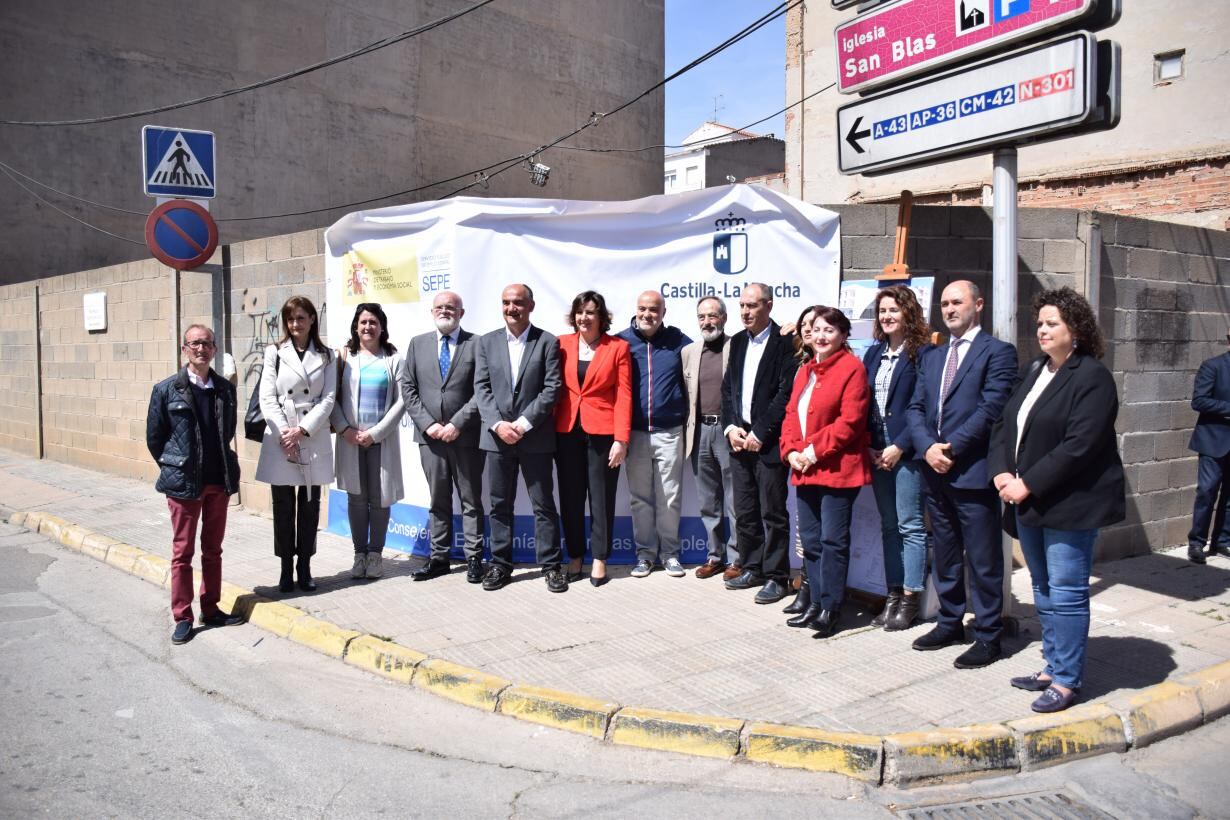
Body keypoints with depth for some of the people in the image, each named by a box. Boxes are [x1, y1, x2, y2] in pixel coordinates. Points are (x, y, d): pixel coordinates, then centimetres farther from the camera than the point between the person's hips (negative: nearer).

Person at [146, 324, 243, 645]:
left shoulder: (226, 389, 4)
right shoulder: (166, 390, -6)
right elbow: (154, 437, 1)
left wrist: (227, 468, 8)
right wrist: (173, 469, 5)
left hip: (219, 482, 3)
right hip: (184, 483, -3)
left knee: (213, 549, 13)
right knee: (182, 551, 5)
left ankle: (211, 609, 25)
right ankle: (182, 617, 14)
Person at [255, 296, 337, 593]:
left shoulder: (326, 356, 8)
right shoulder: (274, 353, 6)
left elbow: (328, 398, 1)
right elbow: (267, 398, 0)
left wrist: (302, 430, -10)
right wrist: (285, 433, -12)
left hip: (314, 440, 1)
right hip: (280, 440, -1)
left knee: (310, 505, 6)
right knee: (283, 506, 3)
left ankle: (304, 568, 15)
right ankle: (286, 568, 13)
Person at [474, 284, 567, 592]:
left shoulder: (548, 342, 0)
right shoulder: (487, 342, 9)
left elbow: (551, 389, -6)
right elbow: (481, 388, 4)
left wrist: (523, 423, -14)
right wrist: (497, 424, -10)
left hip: (534, 437, -3)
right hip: (497, 436, 3)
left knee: (543, 504, 4)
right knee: (500, 505, 10)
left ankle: (551, 565, 13)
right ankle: (500, 564, 20)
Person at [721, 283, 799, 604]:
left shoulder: (784, 343, -8)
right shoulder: (737, 342, 14)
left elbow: (786, 393, -14)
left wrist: (759, 433, -14)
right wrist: (731, 427, 1)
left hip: (768, 442, -6)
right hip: (739, 439, 7)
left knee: (773, 513, 0)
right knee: (744, 512, 13)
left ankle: (775, 577, 10)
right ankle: (751, 569, 25)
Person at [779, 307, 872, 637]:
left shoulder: (852, 368, -7)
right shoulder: (804, 371, 16)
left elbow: (850, 421, -15)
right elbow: (791, 415, 14)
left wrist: (815, 450, -15)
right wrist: (790, 451, -2)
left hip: (837, 469, -8)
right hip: (804, 470, 8)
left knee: (833, 541, -2)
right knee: (810, 540, 12)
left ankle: (831, 608, 7)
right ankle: (816, 602, 22)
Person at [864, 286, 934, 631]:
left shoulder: (923, 353, -7)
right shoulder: (874, 353, 13)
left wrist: (899, 447, -15)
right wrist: (868, 446, 2)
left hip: (907, 451, -6)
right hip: (877, 452, 6)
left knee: (910, 526, 0)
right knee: (888, 526, 11)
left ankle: (911, 598, 8)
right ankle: (894, 594, 19)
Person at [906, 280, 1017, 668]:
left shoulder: (998, 352, -4)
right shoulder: (931, 356, 17)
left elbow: (990, 409, -14)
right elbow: (915, 408, 10)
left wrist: (950, 448, -15)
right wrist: (928, 448, -7)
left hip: (974, 473, -6)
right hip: (935, 473, 7)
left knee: (983, 560, 2)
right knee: (945, 556, 17)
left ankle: (987, 637, 13)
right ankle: (949, 623, 29)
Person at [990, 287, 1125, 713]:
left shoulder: (1092, 377, -12)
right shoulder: (1034, 370, 13)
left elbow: (1079, 446, -20)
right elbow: (1004, 424, 12)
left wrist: (1028, 485, -18)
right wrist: (1002, 473, -4)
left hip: (1068, 505, -8)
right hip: (1028, 502, 8)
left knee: (1066, 593, -2)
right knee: (1044, 592, 16)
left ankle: (1067, 680, 9)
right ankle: (1052, 667, 28)